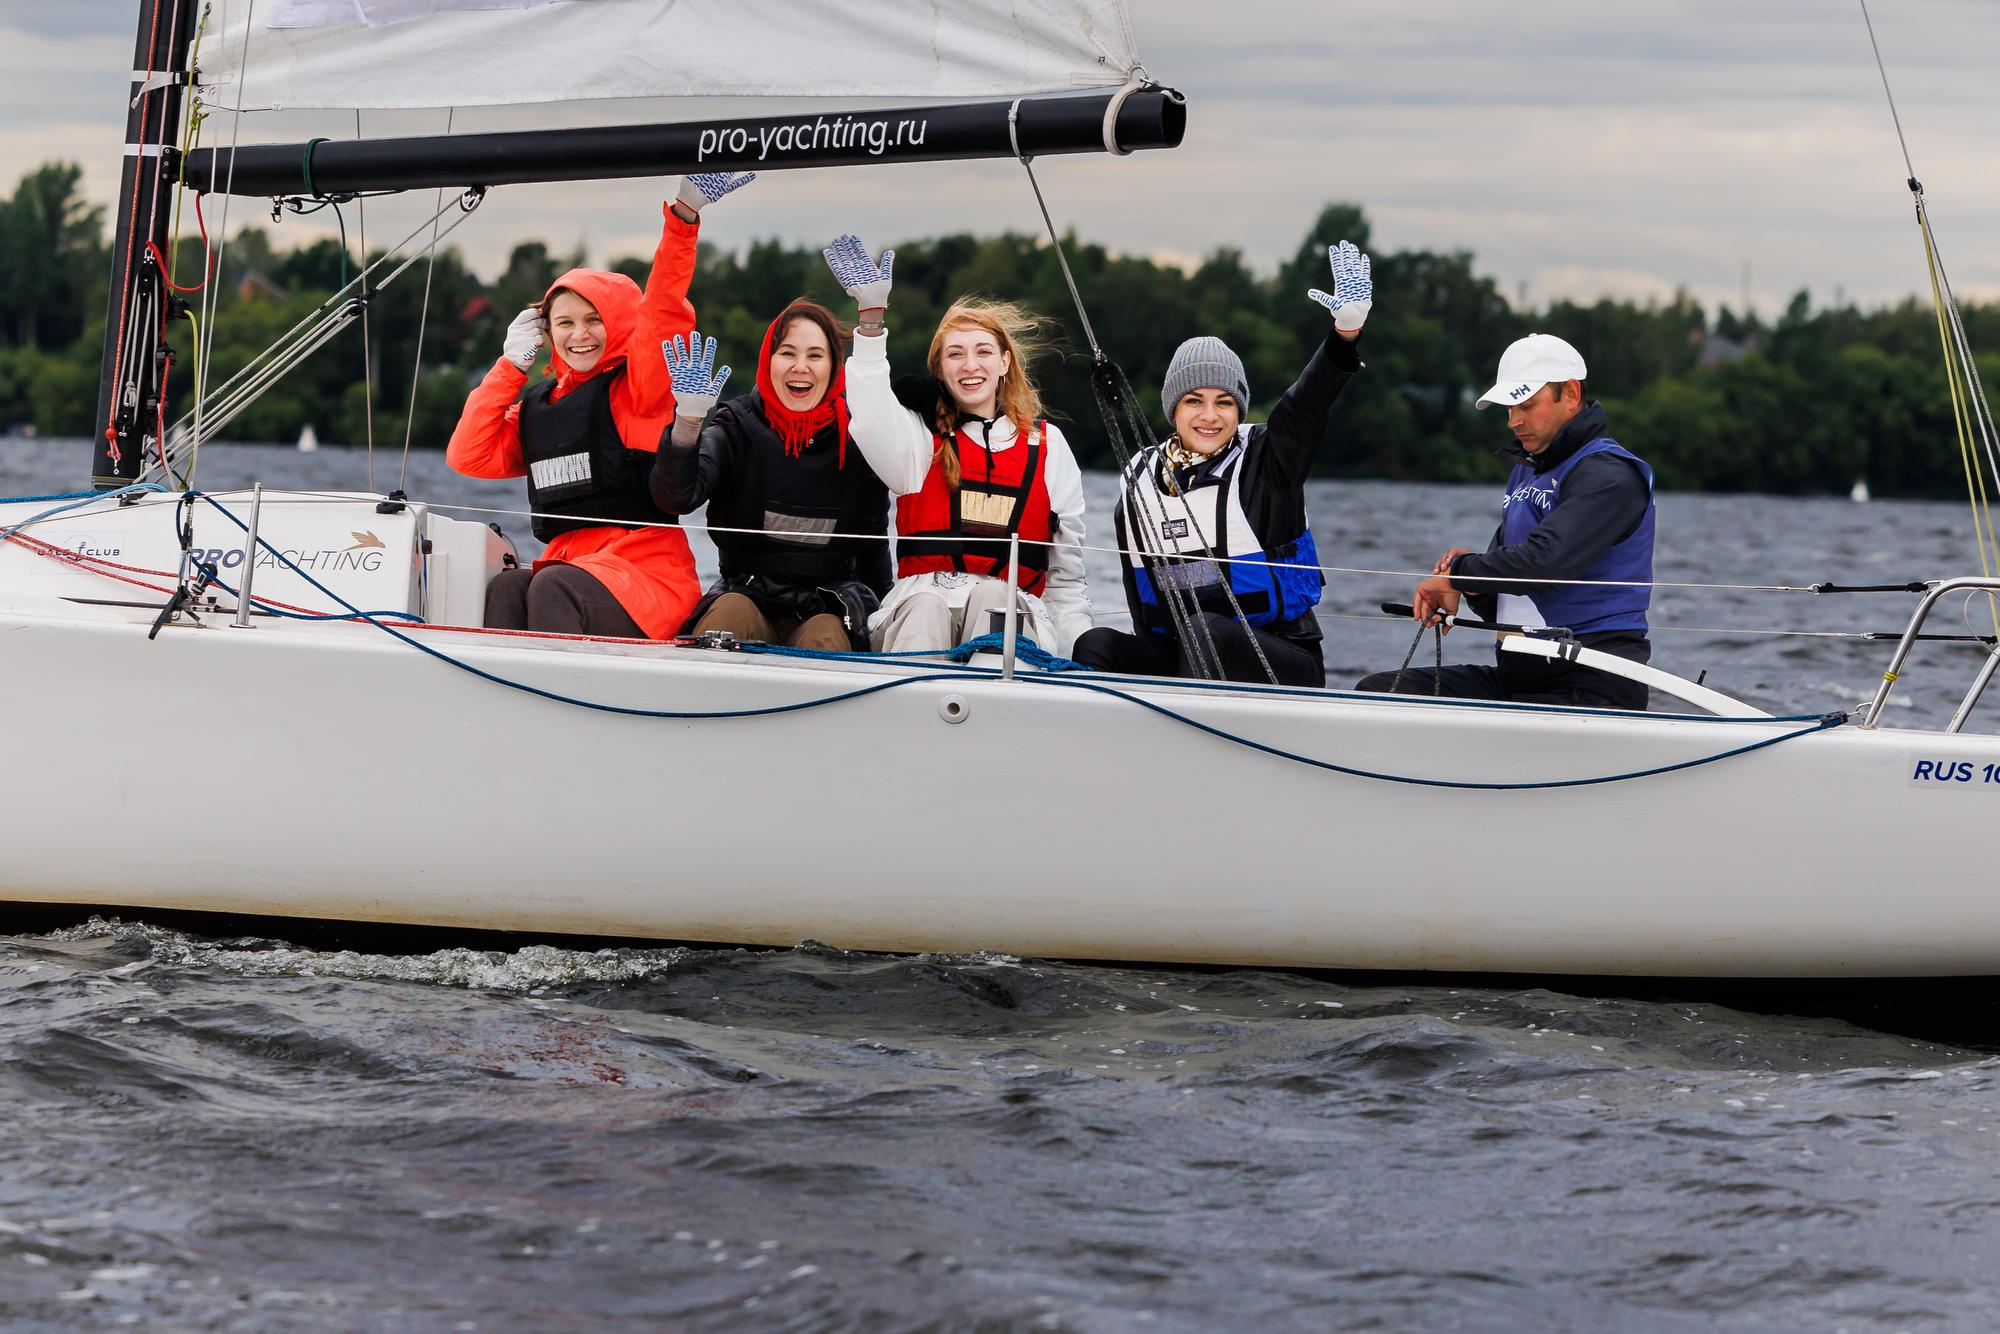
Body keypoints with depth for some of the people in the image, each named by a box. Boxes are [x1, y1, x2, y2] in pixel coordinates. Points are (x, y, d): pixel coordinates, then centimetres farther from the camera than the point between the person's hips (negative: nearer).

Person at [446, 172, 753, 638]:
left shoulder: (636, 388, 3)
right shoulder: (537, 406, 22)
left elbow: (662, 311, -11)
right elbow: (469, 455, 13)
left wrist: (684, 216, -23)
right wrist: (512, 364, 13)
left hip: (648, 575, -5)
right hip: (566, 563, 5)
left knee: (555, 588, -34)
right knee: (505, 590, -29)